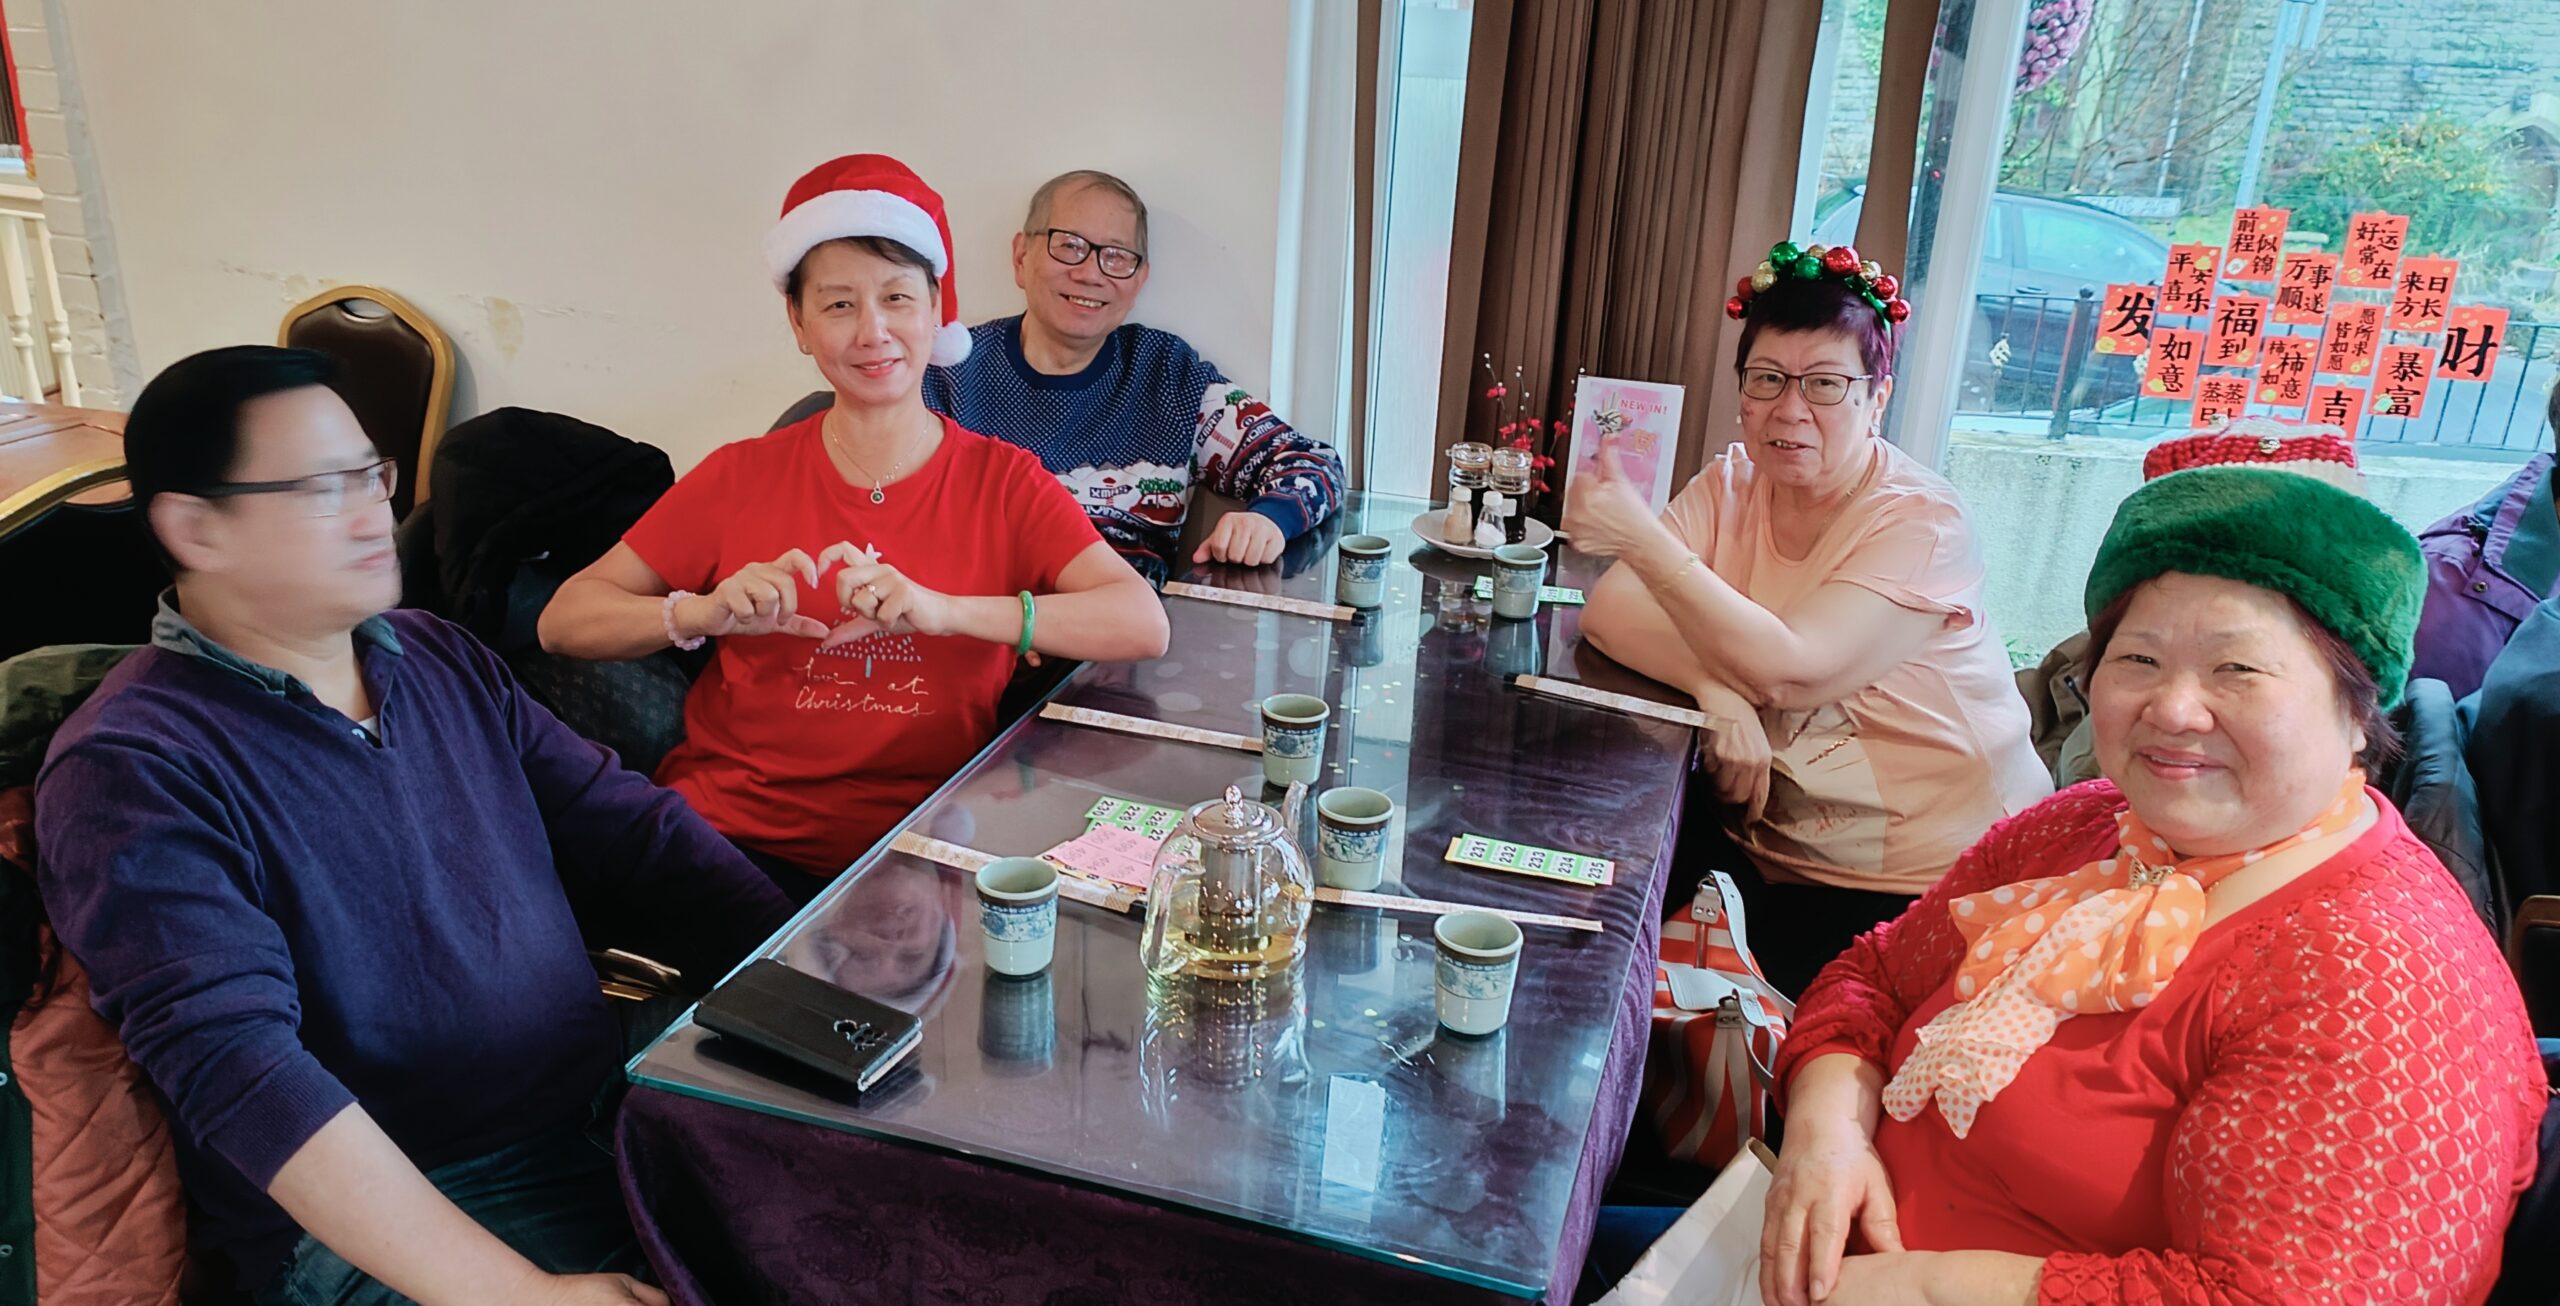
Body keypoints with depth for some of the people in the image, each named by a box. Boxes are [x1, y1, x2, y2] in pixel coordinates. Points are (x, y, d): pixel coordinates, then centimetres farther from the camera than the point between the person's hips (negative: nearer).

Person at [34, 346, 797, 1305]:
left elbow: (635, 831, 7)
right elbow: (239, 1066, -22)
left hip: (607, 1112, 7)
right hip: (376, 1224, -6)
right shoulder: (130, 770, -11)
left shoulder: (440, 658, 10)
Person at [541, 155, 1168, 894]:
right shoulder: (742, 478, 7)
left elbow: (1145, 625, -13)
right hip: (728, 831, 1)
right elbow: (563, 622, 4)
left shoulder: (1002, 482, 2)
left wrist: (944, 610, -24)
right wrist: (705, 614, -15)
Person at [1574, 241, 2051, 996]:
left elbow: (1791, 671, -27)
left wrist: (1642, 538, -30)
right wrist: (1717, 688, -28)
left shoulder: (1921, 524, -15)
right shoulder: (1731, 485, 1)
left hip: (1923, 881, -5)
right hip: (1765, 845, 5)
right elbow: (1606, 612, -10)